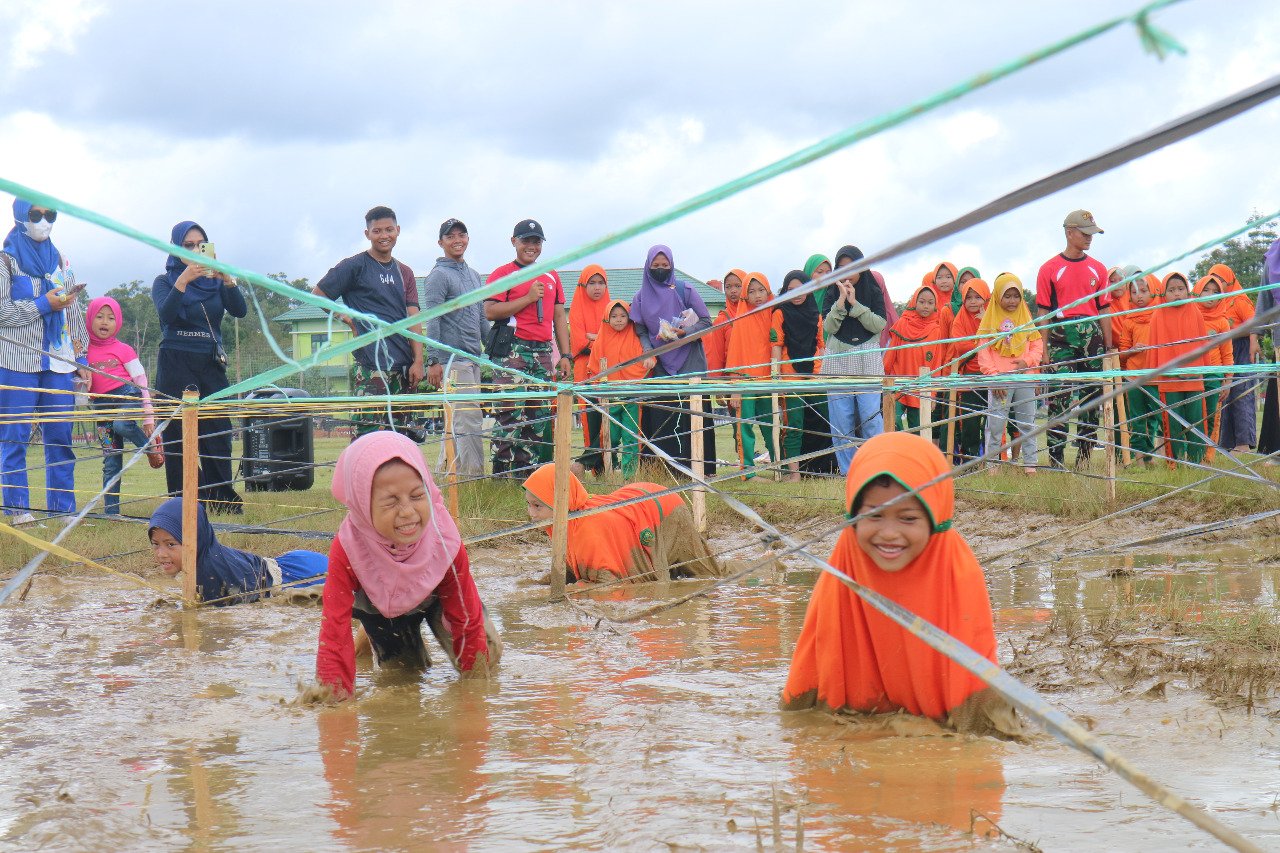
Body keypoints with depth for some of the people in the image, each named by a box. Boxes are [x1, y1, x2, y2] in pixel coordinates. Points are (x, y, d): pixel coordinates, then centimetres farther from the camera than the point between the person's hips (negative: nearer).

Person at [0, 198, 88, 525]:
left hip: (58, 363, 4)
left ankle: (63, 507, 5)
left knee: (61, 437, 2)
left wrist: (81, 356, 11)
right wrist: (44, 304, -12)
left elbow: (75, 314, 18)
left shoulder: (61, 262, 17)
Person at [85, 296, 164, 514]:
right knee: (111, 462, 0)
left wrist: (148, 416, -2)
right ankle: (111, 510, 5)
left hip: (128, 397, -3)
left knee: (121, 423, -37)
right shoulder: (85, 351, 9)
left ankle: (151, 444, -8)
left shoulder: (123, 349, 3)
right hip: (102, 405, 3)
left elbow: (141, 381, 2)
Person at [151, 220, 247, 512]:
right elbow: (166, 315, -13)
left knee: (217, 432, -3)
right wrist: (183, 280, -23)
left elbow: (240, 310, -3)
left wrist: (226, 278, -18)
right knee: (178, 434, -5)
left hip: (211, 365, 3)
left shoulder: (215, 281, 14)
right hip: (175, 365, -2)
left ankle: (221, 499, 3)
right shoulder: (165, 281, 7)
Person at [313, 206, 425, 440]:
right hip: (370, 367, -6)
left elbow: (413, 317, 10)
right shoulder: (355, 266, 1)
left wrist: (418, 360, 0)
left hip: (404, 366, 6)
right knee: (368, 432, -11)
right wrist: (349, 320, -1)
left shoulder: (404, 272, 16)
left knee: (404, 433, 6)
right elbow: (318, 295, 4)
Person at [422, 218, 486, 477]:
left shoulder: (473, 275, 20)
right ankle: (473, 474, -11)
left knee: (455, 420, 11)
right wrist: (434, 360, -18)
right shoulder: (438, 276, -5)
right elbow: (432, 321, -11)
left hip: (474, 357, 8)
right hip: (453, 359, -8)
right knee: (469, 417, -12)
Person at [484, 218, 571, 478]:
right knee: (510, 414, -12)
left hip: (543, 352, 6)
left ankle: (526, 471, 10)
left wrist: (565, 355, 13)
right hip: (512, 351, -6)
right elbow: (490, 311, -11)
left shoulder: (551, 276, 19)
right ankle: (502, 473, -10)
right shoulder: (503, 274, 1)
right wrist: (528, 298, -12)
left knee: (539, 415, 5)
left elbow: (559, 316, 21)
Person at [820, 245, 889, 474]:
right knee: (841, 422, -2)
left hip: (868, 363, -1)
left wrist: (855, 304, -12)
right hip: (838, 362, 1)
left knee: (872, 418, -10)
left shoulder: (873, 292, 7)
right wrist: (841, 302, -13)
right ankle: (847, 472, 3)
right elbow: (828, 327, -2)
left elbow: (880, 324, -6)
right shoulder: (832, 294, 9)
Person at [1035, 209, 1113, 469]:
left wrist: (1109, 347, 8)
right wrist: (1045, 349, -5)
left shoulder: (1098, 269, 13)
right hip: (1060, 337, -4)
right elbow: (1043, 311, 1)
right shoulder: (1050, 269, 3)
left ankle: (1084, 455, 11)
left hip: (1092, 336, 4)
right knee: (1058, 398, -9)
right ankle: (1056, 459, -6)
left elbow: (1104, 310, 14)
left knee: (1090, 397, 4)